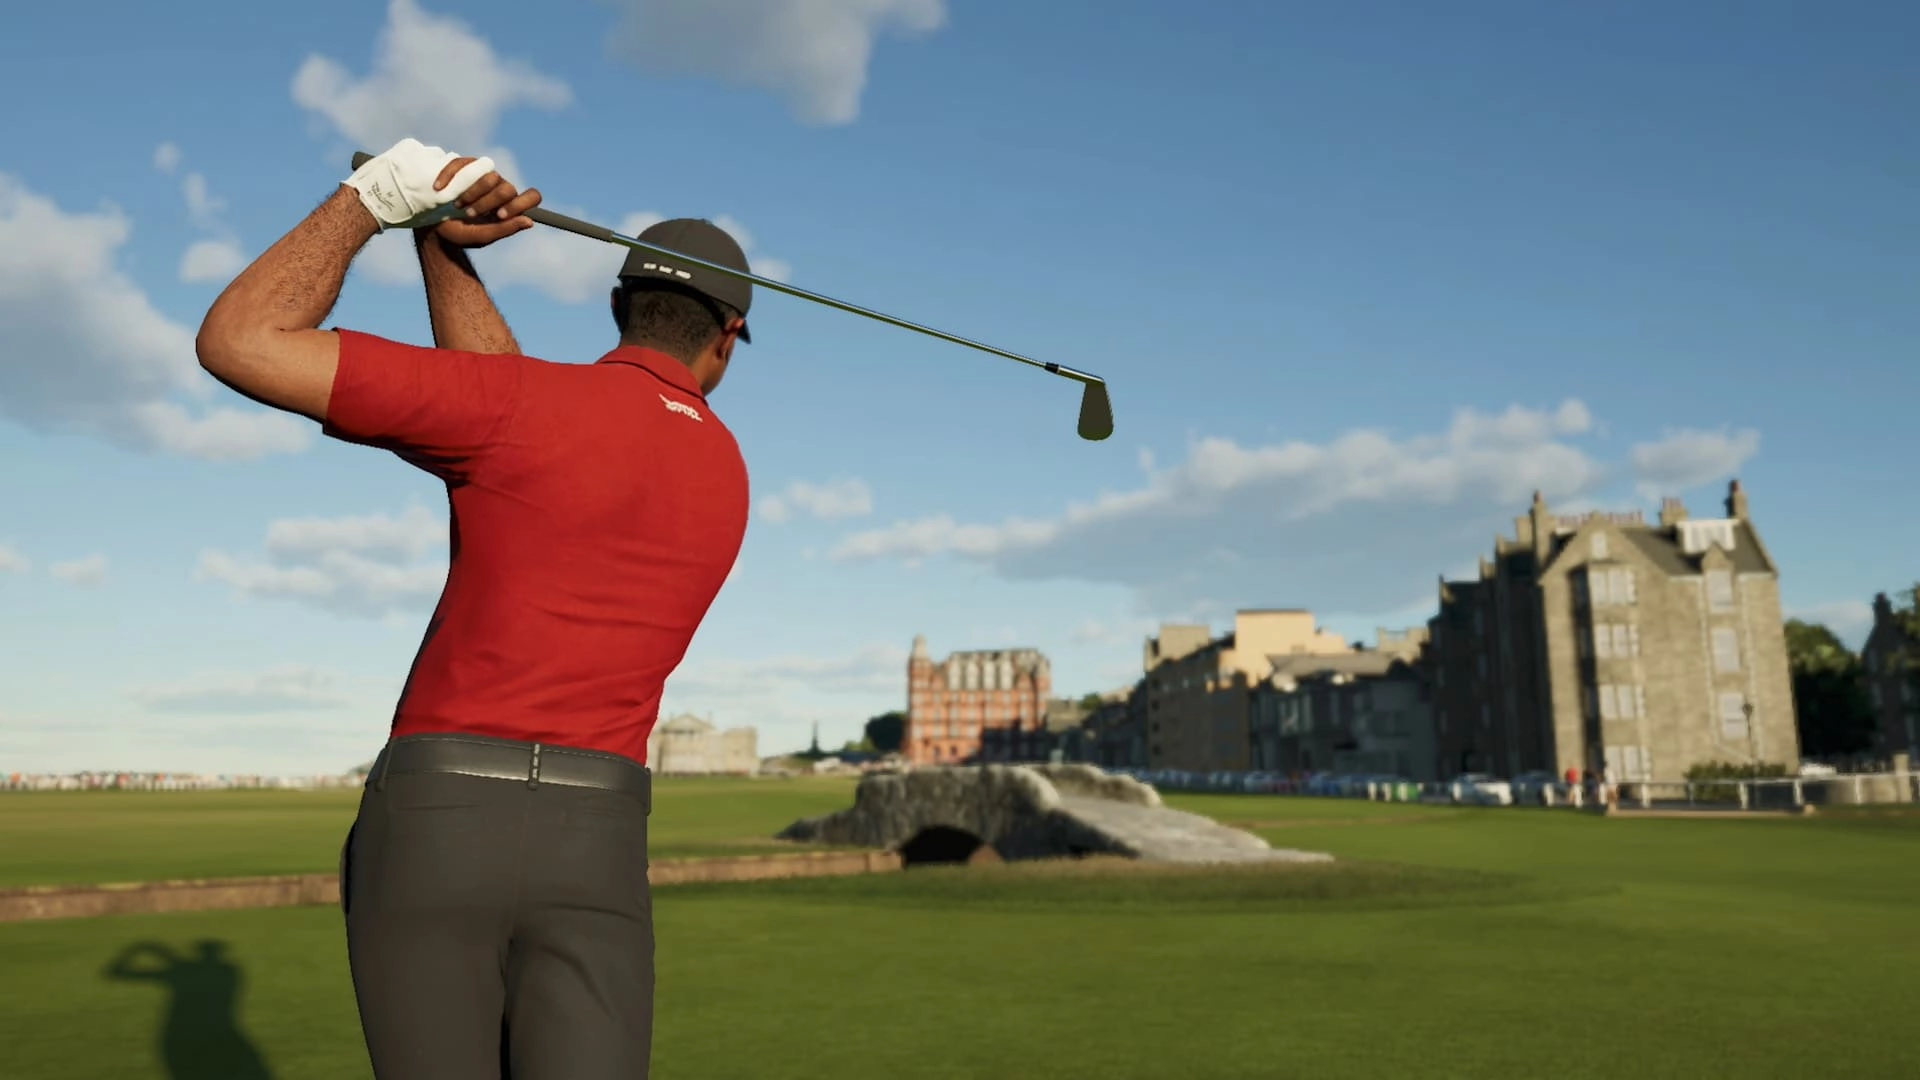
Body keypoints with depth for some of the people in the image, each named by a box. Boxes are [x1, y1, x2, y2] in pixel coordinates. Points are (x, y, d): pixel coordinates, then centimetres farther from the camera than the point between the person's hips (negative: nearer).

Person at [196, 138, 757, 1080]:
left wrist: (378, 195, 5)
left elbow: (239, 343, -6)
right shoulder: (726, 475, 15)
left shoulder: (523, 407, -4)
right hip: (593, 847, 2)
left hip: (435, 826, -2)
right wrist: (442, 241, 15)